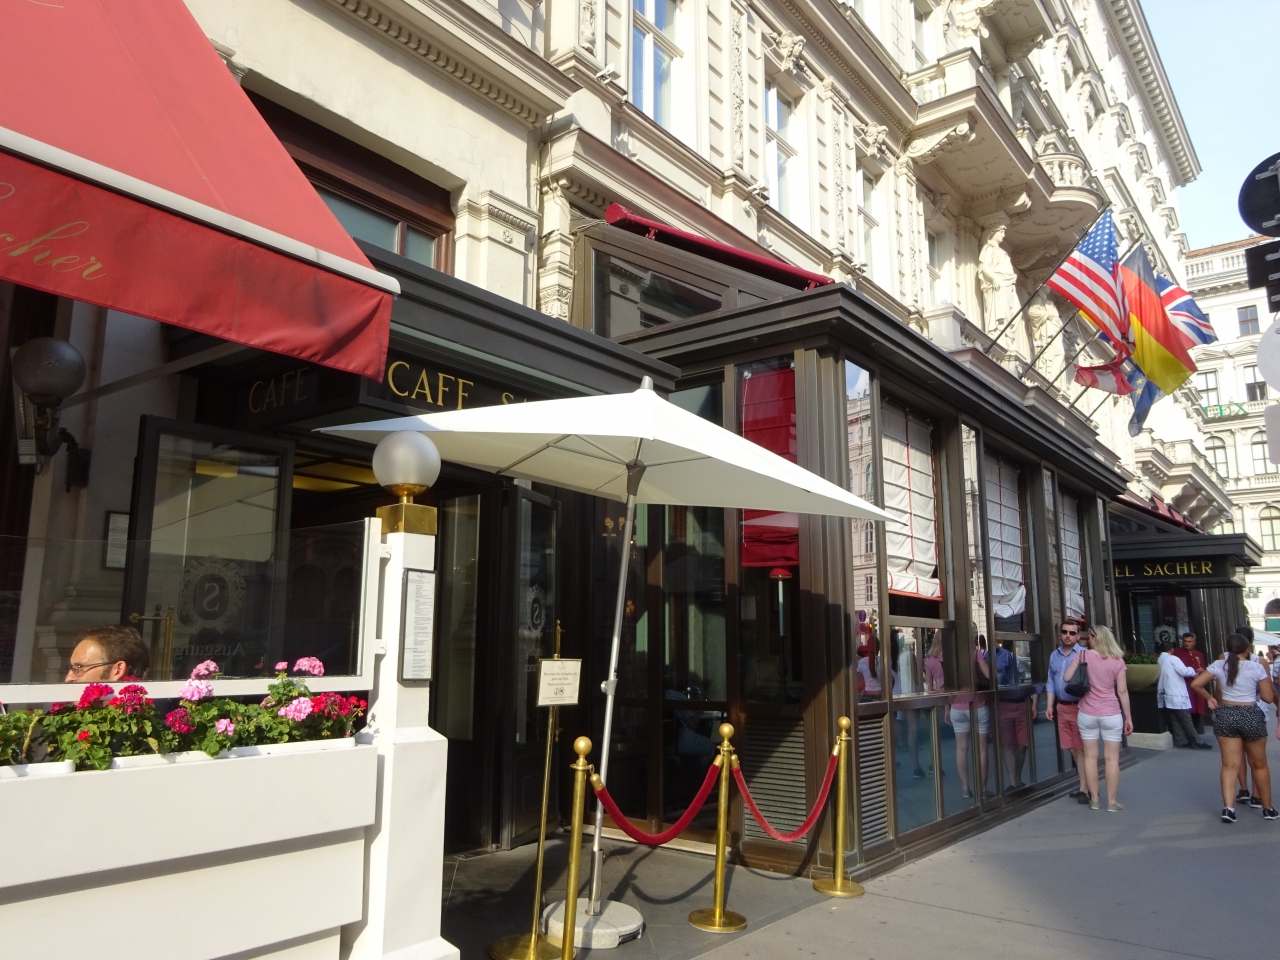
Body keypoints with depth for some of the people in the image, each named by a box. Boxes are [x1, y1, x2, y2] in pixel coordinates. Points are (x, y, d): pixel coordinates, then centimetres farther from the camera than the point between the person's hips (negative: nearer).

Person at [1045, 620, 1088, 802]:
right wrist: (1050, 705, 10)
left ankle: (1085, 788, 8)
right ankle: (1085, 783, 24)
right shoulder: (1054, 655, 10)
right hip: (1062, 707, 7)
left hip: (1079, 707, -6)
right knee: (1072, 748, 13)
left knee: (1082, 748, 0)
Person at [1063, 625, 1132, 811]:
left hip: (1087, 713, 0)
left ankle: (1094, 799, 13)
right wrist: (1128, 717, 6)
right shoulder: (1118, 661, -2)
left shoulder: (1083, 655, -4)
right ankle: (1112, 802, 9)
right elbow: (1122, 691, -2)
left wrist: (1076, 661, 14)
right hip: (1111, 714, 0)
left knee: (1090, 756, 8)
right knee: (1112, 758, 5)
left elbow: (1067, 678, -5)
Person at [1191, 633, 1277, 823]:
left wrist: (1209, 698, 13)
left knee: (1230, 765, 5)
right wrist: (1260, 687, 14)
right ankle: (1268, 809, 27)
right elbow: (1268, 698, -4)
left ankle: (1228, 807, -7)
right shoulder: (1257, 668, -9)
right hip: (1251, 716, -1)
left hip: (1225, 715, 2)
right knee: (1259, 765, 15)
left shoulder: (1218, 665, -3)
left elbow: (1196, 684, -3)